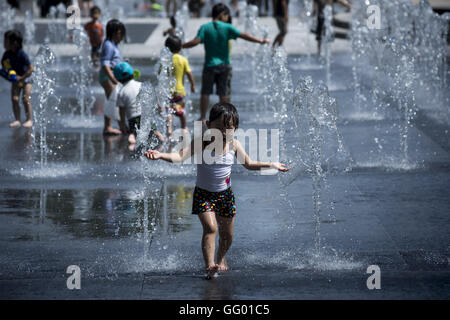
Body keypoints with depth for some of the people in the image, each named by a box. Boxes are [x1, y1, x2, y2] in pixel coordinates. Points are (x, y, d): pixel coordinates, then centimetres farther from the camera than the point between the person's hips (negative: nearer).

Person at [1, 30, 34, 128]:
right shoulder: (6, 55, -7)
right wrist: (5, 72, -10)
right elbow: (4, 67, 12)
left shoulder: (21, 54, -24)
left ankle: (29, 120, -2)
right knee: (14, 99, -7)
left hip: (26, 79, -5)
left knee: (25, 99, -13)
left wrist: (21, 78, -25)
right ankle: (17, 120, -2)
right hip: (15, 80, 5)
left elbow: (31, 69, -23)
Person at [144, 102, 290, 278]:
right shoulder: (202, 141, -19)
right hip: (203, 194, -4)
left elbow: (249, 164, 8)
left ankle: (221, 258, 42)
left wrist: (271, 164, 5)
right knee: (210, 227, -24)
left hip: (225, 194, 4)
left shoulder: (234, 144, -7)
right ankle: (209, 265, -25)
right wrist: (161, 155, -47)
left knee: (227, 233, 13)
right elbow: (181, 156, -30)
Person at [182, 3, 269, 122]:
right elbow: (243, 35, -9)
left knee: (205, 92, 9)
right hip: (224, 64, 0)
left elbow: (196, 41, -14)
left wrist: (180, 46, -3)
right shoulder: (227, 27, -4)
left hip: (209, 65, 0)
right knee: (224, 93, 8)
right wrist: (260, 41, -3)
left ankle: (203, 118, 10)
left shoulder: (205, 27, -4)